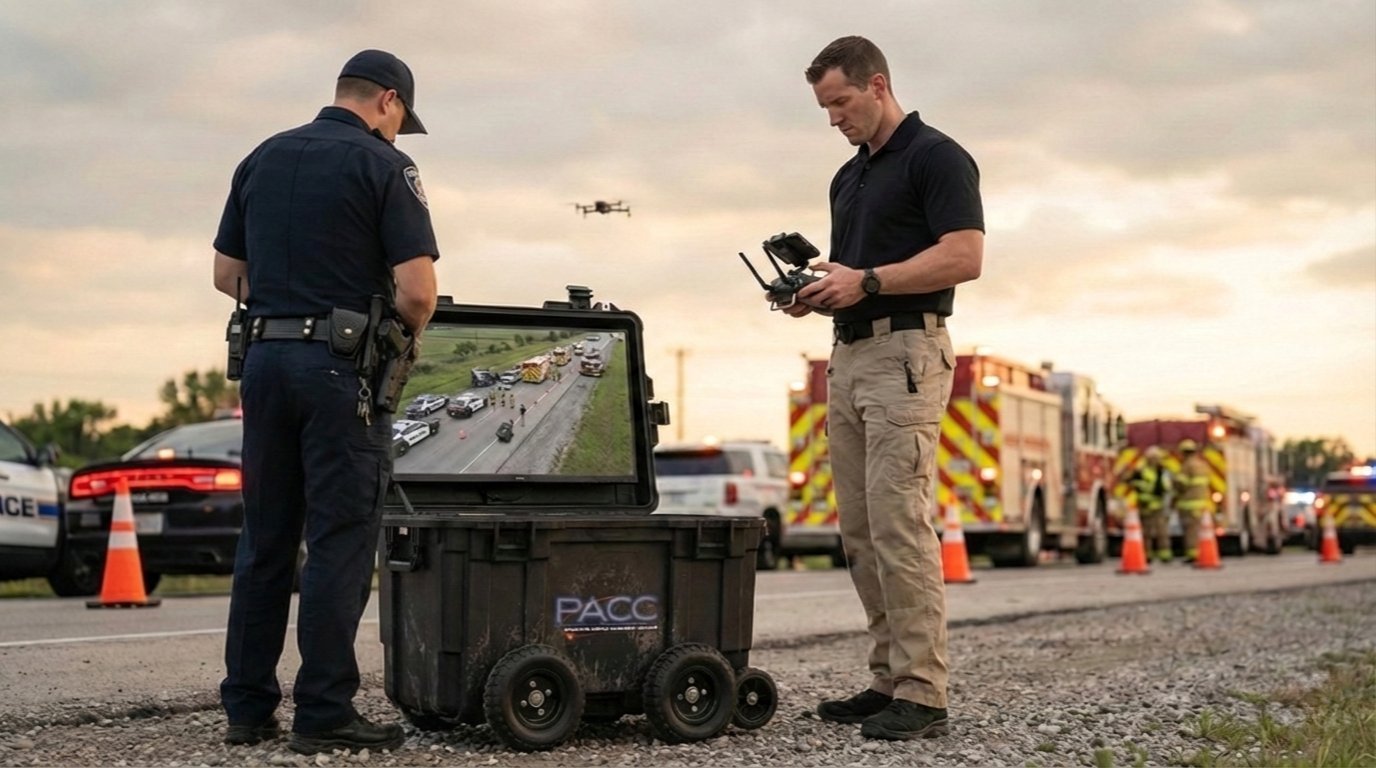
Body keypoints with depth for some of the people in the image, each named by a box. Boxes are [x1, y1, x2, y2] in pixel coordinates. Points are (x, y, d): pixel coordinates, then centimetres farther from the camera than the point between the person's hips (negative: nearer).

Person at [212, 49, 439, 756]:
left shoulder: (262, 159, 13)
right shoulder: (383, 166, -6)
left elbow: (226, 274, 16)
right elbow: (416, 289, -13)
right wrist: (405, 338, 6)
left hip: (264, 356, 6)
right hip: (341, 365, -6)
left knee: (264, 539, 11)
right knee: (340, 540, -2)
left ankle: (248, 707, 15)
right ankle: (323, 712, -1)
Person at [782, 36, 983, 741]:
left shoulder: (936, 156, -7)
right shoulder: (847, 178, 20)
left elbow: (965, 257, -17)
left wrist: (866, 281, -20)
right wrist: (818, 293, 3)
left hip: (906, 356, -9)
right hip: (847, 356, 9)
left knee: (899, 524, -13)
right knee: (860, 533, 7)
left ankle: (922, 694, -8)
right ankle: (889, 679, 14)